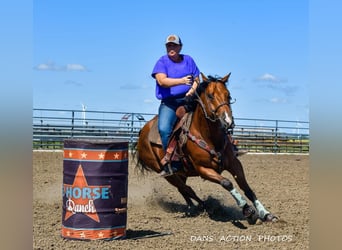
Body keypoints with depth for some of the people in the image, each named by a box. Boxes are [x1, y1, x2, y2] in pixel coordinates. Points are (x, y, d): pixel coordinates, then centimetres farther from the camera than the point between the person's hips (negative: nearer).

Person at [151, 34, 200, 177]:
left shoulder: (188, 60, 15)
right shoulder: (162, 62, 3)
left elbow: (196, 79, 14)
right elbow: (162, 80, -14)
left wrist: (193, 89, -10)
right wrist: (181, 81, -28)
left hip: (188, 99, 4)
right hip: (169, 102, -4)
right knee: (164, 129, -27)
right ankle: (172, 164, -19)